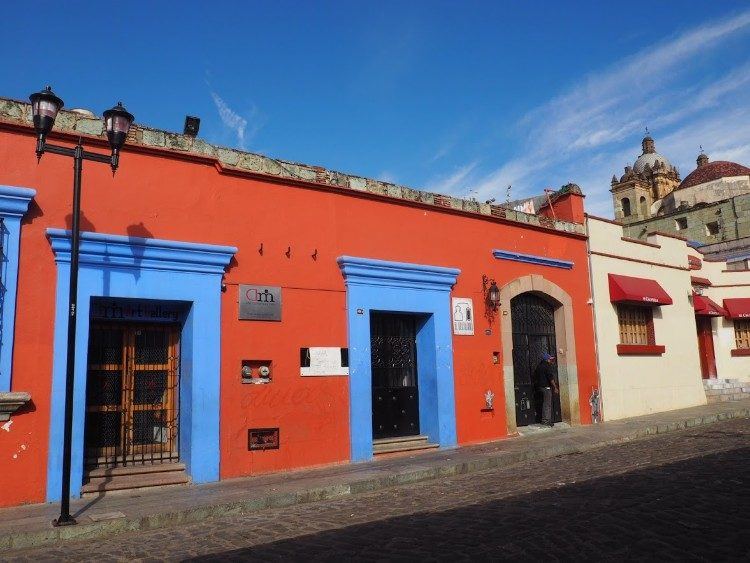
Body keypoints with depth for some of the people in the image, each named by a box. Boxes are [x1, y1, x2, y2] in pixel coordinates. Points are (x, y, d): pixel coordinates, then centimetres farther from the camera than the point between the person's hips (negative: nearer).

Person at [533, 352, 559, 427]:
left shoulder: (539, 366, 13)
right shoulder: (547, 367, -13)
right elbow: (551, 378, -17)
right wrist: (555, 387, -14)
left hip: (540, 386, 9)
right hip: (546, 387, -9)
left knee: (545, 404, 16)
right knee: (548, 404, -4)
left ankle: (544, 420, 19)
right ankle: (547, 420, -3)